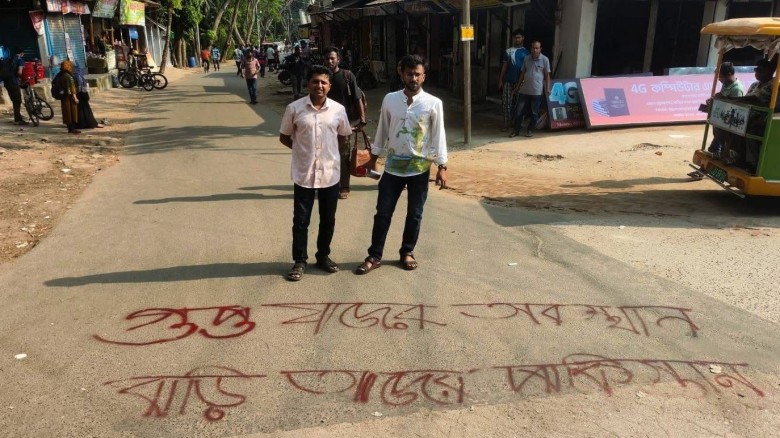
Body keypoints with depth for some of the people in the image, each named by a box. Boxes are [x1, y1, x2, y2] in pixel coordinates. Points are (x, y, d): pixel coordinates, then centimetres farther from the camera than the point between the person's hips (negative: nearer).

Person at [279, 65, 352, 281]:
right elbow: (284, 137, 5)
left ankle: (323, 256, 32)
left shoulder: (338, 110, -1)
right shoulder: (294, 108, -7)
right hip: (304, 174, -2)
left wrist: (328, 150, 6)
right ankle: (299, 261, 22)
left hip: (330, 173, 2)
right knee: (300, 220, 6)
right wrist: (303, 149, 1)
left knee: (328, 219, 13)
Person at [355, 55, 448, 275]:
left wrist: (442, 167, -6)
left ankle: (407, 252, 30)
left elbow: (438, 136, -4)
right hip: (393, 166, 1)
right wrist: (373, 157, 12)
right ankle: (374, 256, 17)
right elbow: (382, 130, 8)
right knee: (383, 213, 5)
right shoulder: (390, 99, -1)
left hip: (419, 167, -1)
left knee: (414, 214, 10)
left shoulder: (433, 103, -7)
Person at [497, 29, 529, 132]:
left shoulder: (526, 52, 4)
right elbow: (504, 66, 7)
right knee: (506, 102, -4)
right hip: (508, 81, 0)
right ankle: (507, 123, 1)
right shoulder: (508, 51, 6)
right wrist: (500, 80, 1)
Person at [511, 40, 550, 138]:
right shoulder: (526, 59, 7)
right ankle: (516, 130, 14)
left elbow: (547, 75, 0)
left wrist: (547, 88, -6)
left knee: (534, 113, 5)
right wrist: (518, 86, 12)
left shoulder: (545, 60, -2)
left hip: (537, 91, -3)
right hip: (524, 90, 3)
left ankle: (530, 130, 18)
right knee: (519, 111, 4)